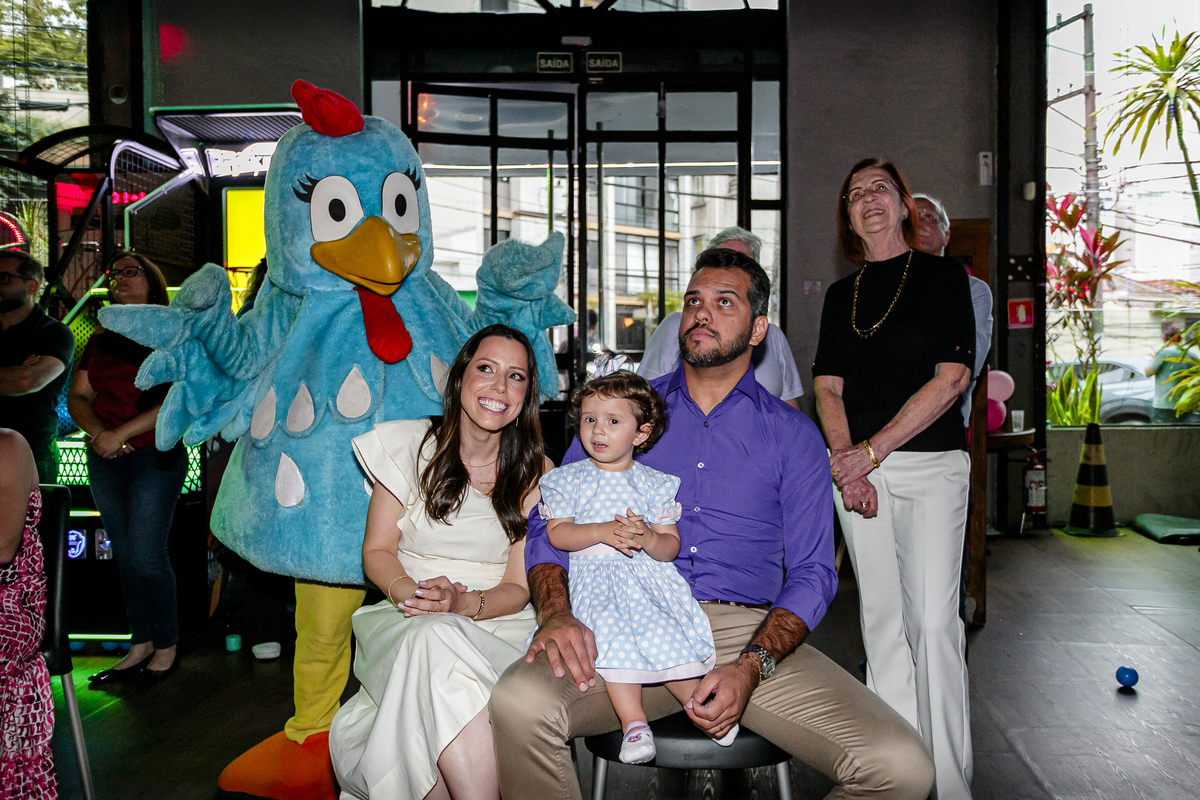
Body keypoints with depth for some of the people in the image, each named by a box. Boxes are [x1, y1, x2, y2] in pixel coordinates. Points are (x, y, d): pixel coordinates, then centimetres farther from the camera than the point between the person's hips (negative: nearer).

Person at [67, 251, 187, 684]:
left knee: (147, 556, -5)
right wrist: (97, 432, -8)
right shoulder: (100, 341, 13)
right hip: (105, 459, 6)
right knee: (125, 555, 10)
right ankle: (141, 645, 20)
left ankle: (167, 646, 11)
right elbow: (77, 396, 13)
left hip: (155, 457, -6)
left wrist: (121, 433, -16)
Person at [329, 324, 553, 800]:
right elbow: (376, 551, 4)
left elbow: (519, 587, 1)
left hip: (498, 625, 0)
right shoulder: (410, 446, 6)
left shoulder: (537, 474, 5)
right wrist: (410, 592, -18)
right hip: (408, 621, 0)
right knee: (437, 638, -37)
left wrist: (462, 602, -21)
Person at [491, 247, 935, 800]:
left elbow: (810, 572, 5)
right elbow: (551, 522, 10)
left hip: (751, 633, 1)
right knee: (519, 703, -32)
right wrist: (555, 610, -13)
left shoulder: (793, 435, 12)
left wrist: (751, 668, -14)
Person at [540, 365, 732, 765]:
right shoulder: (568, 478, 8)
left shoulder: (654, 484, 8)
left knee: (669, 634, -20)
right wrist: (604, 532, -16)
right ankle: (633, 721, -23)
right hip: (595, 578, -1)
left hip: (651, 573, 1)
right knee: (612, 632, -27)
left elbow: (670, 546, 5)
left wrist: (648, 538, -18)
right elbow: (556, 533, -2)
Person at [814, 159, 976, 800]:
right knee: (881, 616, 8)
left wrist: (871, 451, -14)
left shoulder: (943, 276, 2)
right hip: (857, 466, 4)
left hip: (930, 465, -4)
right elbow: (828, 387, 9)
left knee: (931, 620, -8)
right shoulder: (841, 294, 15)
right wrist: (846, 464, -8)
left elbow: (951, 378, -8)